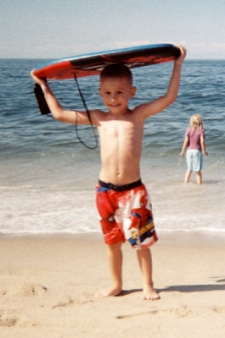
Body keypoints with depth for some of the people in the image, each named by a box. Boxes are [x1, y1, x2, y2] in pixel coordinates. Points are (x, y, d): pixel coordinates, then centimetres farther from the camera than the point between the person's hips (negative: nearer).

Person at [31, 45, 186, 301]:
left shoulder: (138, 115, -3)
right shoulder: (98, 118, 3)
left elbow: (169, 97, -8)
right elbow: (59, 114, 9)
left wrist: (177, 64, -8)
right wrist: (44, 86, 14)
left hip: (134, 190, -2)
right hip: (106, 190, 3)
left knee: (142, 241, 4)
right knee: (112, 241, 14)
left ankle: (148, 285, 20)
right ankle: (116, 285, 29)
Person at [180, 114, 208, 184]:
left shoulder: (189, 130, -1)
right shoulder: (201, 130, -7)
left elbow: (186, 141, -5)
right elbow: (202, 142, -14)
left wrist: (183, 151, 4)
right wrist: (204, 151, -3)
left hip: (189, 151, 2)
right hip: (197, 151, -2)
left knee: (189, 169, 16)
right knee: (198, 170, 5)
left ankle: (185, 183, 15)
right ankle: (199, 183, 7)